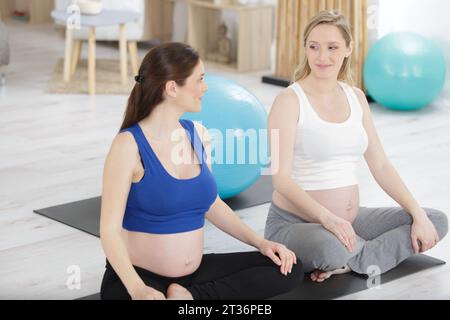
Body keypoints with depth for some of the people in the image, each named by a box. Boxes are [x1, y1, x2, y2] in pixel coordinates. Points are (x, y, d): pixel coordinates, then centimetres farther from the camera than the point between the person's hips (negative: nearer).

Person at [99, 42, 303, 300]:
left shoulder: (198, 135, 6)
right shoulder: (129, 144, -14)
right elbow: (110, 229, -18)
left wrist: (260, 242, 6)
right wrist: (138, 290, -33)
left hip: (194, 273, 8)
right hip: (139, 277, -8)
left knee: (289, 269, -5)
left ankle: (191, 296, -9)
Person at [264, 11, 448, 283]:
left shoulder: (356, 97, 7)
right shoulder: (290, 101, -12)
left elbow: (381, 165, 8)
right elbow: (281, 178, -21)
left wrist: (418, 214, -4)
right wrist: (326, 217, -36)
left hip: (351, 220, 7)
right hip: (294, 223, -7)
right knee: (330, 249, -41)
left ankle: (352, 263, -15)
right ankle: (375, 251, -9)